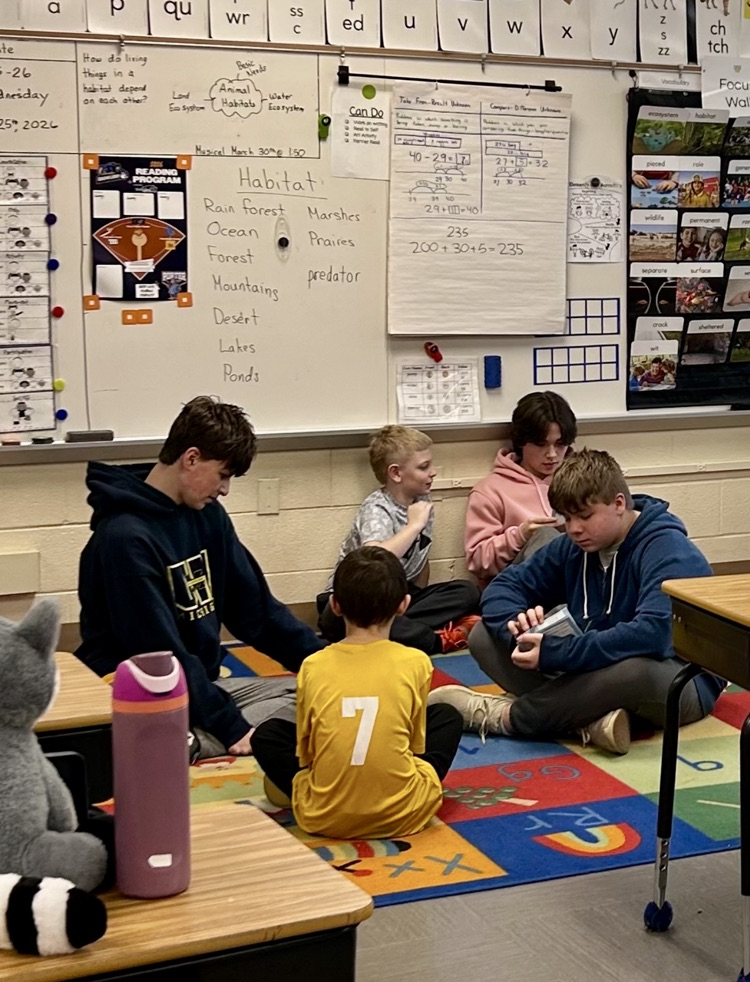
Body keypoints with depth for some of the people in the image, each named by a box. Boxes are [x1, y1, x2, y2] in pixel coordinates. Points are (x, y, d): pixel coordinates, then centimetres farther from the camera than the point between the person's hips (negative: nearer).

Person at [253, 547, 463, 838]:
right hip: (402, 814, -1)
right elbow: (416, 743, 8)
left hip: (323, 816, 2)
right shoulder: (415, 662, -4)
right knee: (447, 718, 22)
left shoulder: (313, 667, -2)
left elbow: (304, 752, 6)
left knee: (266, 734, 24)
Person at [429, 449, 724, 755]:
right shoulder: (572, 547, 2)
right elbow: (502, 588, 4)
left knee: (636, 668, -44)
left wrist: (554, 653, -34)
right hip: (596, 669, 7)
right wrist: (515, 621, -22)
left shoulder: (666, 547, -18)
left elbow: (653, 633, -33)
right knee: (484, 636, -6)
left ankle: (504, 716, -23)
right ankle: (592, 718, -28)